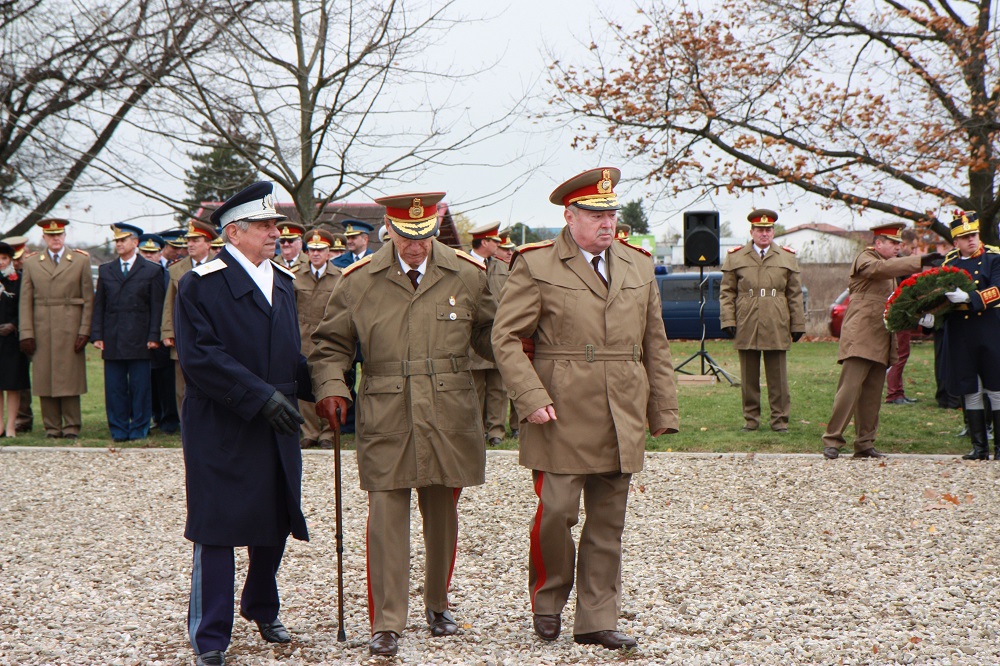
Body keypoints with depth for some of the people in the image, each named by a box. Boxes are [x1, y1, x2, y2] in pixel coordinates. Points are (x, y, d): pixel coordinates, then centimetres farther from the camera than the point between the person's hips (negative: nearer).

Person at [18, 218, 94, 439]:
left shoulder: (81, 261, 7)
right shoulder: (31, 263, 11)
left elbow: (89, 299, 4)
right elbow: (25, 302, 7)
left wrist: (84, 331, -5)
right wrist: (26, 334, -2)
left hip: (70, 330, -1)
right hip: (42, 332, 1)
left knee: (70, 378, -1)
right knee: (45, 379, 1)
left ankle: (72, 427, 6)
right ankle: (52, 427, 9)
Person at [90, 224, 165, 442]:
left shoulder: (152, 270, 5)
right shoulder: (105, 270, 14)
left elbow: (157, 307, 1)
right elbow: (99, 305, 11)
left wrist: (153, 336, -7)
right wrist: (97, 335, 1)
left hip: (139, 340, -3)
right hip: (112, 340, 3)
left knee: (140, 387, 0)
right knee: (114, 387, 3)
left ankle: (139, 429, 7)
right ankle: (118, 430, 9)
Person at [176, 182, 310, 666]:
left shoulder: (282, 281, 14)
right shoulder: (200, 285, -9)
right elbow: (200, 358, -17)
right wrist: (261, 395, -22)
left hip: (276, 428, 7)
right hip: (221, 431, -7)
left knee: (275, 525, 14)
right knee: (216, 532, -2)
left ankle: (262, 610, 36)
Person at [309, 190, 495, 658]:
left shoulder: (467, 275, 4)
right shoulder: (358, 281, 2)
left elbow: (489, 335, 14)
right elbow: (330, 344, 8)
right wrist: (330, 388, -9)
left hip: (449, 420, 1)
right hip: (385, 421, -1)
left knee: (443, 516, 13)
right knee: (386, 519, -4)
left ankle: (438, 605, 32)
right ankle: (386, 625, 2)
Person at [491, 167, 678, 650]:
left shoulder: (639, 265, 13)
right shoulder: (536, 266, -2)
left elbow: (655, 345, 16)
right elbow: (506, 338, -5)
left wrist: (663, 411, 12)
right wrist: (532, 400, -14)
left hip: (622, 424, 4)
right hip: (562, 418, -4)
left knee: (608, 524, 8)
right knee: (556, 514, -4)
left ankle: (597, 621, 17)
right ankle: (547, 601, 21)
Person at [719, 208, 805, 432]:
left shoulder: (787, 258, 10)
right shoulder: (735, 258, 8)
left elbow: (795, 295, 11)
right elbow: (727, 293, 8)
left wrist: (798, 325, 7)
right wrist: (728, 321, -2)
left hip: (776, 329, 0)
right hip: (746, 328, 0)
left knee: (778, 377, 2)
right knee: (749, 378, 5)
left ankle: (780, 419, 9)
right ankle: (751, 418, 13)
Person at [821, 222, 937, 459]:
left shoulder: (886, 264, 25)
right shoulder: (866, 259, -3)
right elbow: (884, 268, -25)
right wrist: (920, 261, -31)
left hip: (880, 340, 9)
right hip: (860, 338, -9)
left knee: (872, 395, 7)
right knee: (849, 389, -11)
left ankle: (864, 445, 10)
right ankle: (832, 441, -8)